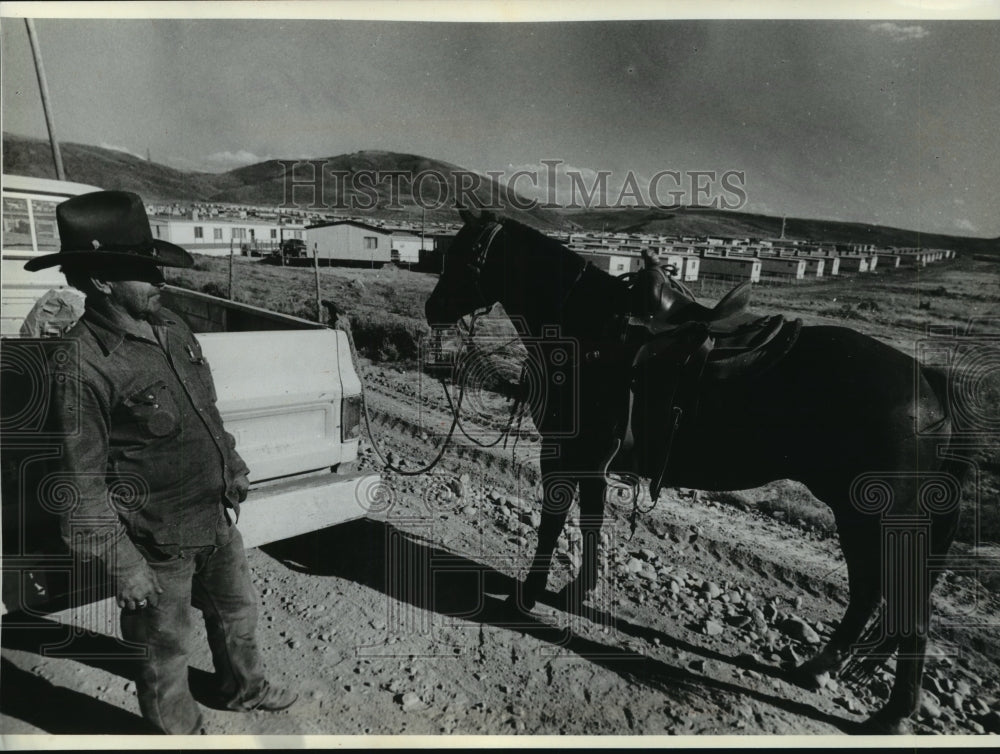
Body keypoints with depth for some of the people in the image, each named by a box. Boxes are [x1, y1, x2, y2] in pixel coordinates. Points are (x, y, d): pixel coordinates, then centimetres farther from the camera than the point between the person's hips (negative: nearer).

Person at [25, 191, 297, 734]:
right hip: (158, 543, -7)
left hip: (217, 518, 8)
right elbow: (80, 483, -19)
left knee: (238, 612, 27)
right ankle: (180, 731, 41)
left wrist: (231, 464, 19)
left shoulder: (168, 325, -1)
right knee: (165, 649, 16)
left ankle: (243, 688, 54)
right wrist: (122, 565, -16)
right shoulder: (83, 364, -24)